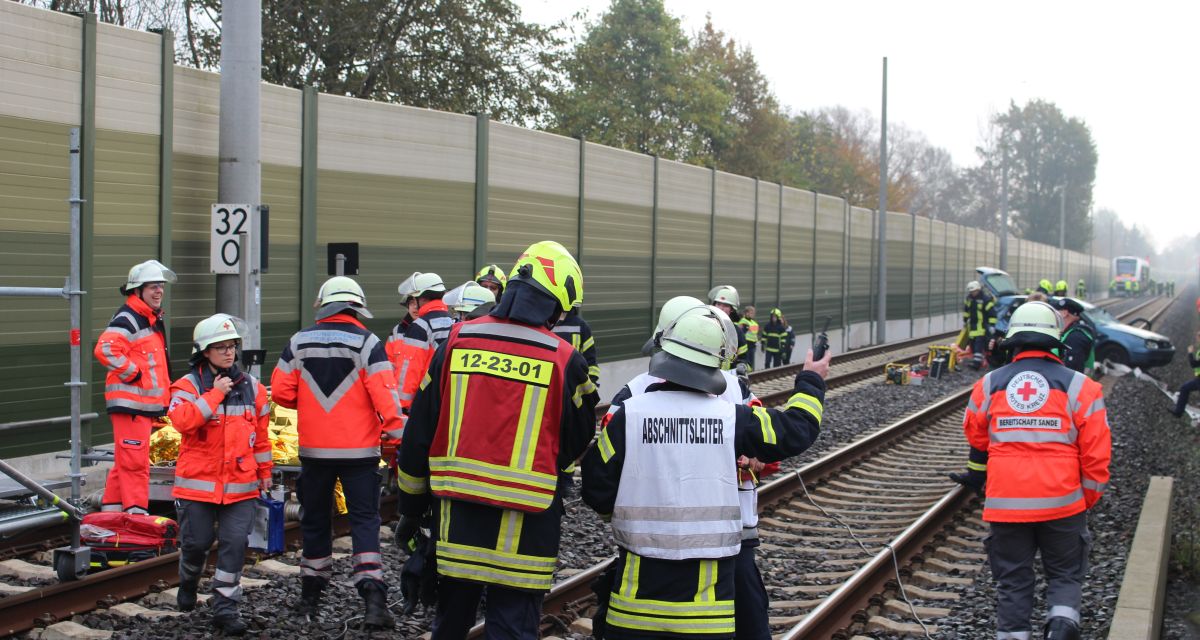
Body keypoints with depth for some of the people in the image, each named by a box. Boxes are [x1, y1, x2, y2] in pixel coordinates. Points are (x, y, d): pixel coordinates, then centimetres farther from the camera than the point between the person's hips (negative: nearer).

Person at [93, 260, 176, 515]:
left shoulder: (153, 319, 19)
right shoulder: (128, 319, -14)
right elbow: (105, 349, -28)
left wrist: (162, 397, 22)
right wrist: (132, 374, -20)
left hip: (146, 403, 10)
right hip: (130, 402, -10)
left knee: (125, 460, 15)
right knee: (134, 460, -10)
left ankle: (111, 510, 23)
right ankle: (136, 512, -9)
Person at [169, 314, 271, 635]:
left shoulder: (252, 387, 7)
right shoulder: (189, 385, -4)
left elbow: (261, 434, 15)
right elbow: (182, 420, -24)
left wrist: (264, 472, 19)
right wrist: (215, 394, -21)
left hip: (241, 485, 2)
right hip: (198, 484, -2)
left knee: (235, 543, -6)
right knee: (196, 542, 9)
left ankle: (225, 607, 2)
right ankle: (188, 583, 40)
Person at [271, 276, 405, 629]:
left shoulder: (299, 342, 1)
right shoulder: (368, 343, -8)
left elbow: (280, 391, 2)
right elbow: (385, 395, -16)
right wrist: (398, 434, -14)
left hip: (314, 449, 3)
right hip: (359, 451, -2)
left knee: (315, 520, 15)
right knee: (365, 521, 1)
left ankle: (311, 596, 24)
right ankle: (373, 597, -12)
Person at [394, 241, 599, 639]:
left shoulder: (458, 341, 1)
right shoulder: (563, 360, -8)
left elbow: (419, 431, 6)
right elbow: (575, 446, 3)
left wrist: (411, 507, 16)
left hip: (456, 517, 3)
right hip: (524, 529, -3)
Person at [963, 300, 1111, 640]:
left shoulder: (989, 384, 0)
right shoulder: (1079, 386, -4)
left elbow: (975, 435, 15)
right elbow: (1096, 452, -3)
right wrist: (1089, 497, 10)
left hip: (1006, 503, 1)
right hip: (1062, 503, -1)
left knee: (1012, 580, 13)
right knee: (1064, 575, 13)